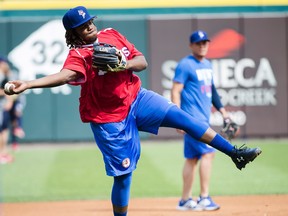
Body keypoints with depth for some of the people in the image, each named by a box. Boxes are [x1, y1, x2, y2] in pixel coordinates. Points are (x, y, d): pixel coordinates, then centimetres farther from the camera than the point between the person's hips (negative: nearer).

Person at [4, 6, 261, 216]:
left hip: (136, 98, 4)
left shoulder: (112, 35, 2)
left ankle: (234, 153, -4)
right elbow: (66, 74, -36)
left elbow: (142, 61, 2)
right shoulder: (78, 54, -14)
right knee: (123, 174, -2)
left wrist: (124, 64, -21)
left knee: (181, 116, -9)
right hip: (110, 118, -4)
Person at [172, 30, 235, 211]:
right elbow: (175, 92, -12)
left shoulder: (207, 64, 17)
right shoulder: (185, 65, -9)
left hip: (204, 118, 9)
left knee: (192, 158, 10)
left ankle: (185, 200, 15)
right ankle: (204, 199, -14)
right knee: (208, 152, -16)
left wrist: (223, 112, 21)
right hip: (192, 119, -9)